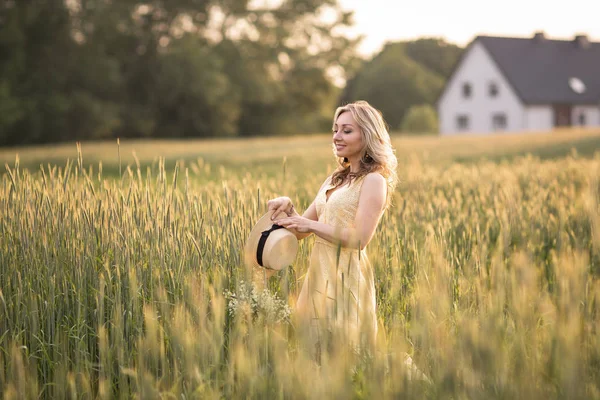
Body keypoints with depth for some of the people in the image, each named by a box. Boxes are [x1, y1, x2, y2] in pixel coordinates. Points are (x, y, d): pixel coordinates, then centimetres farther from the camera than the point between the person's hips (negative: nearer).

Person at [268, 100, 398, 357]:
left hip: (346, 278, -8)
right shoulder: (334, 180, 16)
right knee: (314, 353, 11)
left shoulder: (373, 181, -7)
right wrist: (288, 208, -4)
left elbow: (359, 239, -17)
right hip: (319, 275, 8)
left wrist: (312, 224, -16)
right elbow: (301, 232, 15)